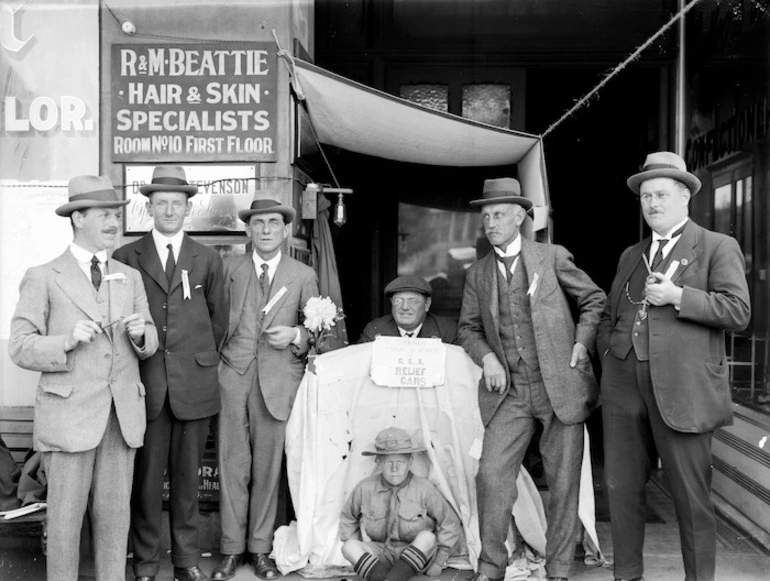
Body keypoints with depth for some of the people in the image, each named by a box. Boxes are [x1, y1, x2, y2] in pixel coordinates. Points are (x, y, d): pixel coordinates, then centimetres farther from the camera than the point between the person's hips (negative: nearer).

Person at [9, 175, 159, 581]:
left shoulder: (130, 277, 13)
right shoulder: (43, 278, 0)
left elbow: (149, 344, 14)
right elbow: (20, 348, -4)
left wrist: (140, 333, -8)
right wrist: (67, 341, -20)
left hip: (122, 414, 4)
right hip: (70, 414, -4)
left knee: (115, 513, 9)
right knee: (66, 515, 3)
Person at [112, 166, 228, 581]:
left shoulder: (207, 259, 10)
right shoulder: (125, 258, 5)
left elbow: (218, 319, 15)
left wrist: (200, 359, 12)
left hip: (194, 384, 1)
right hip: (145, 384, -1)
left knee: (187, 475, 8)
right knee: (146, 476, 3)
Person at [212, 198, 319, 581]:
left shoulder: (304, 275, 9)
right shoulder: (231, 268, 10)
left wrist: (295, 335, -8)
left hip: (277, 380, 0)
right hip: (233, 376, 1)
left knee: (267, 466, 4)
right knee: (232, 465, 2)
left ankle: (260, 548, 17)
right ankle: (232, 548, 13)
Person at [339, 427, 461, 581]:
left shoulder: (424, 489, -13)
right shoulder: (365, 488, -7)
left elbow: (450, 524, -4)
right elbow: (348, 518, 12)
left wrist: (439, 562, -7)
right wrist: (358, 554, 5)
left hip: (418, 553, -2)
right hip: (383, 555, 2)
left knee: (427, 537, -33)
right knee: (348, 547, -23)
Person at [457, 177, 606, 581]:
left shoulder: (552, 258, 2)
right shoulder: (477, 274, 10)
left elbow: (595, 300, 10)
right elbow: (467, 327, 16)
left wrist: (582, 342, -3)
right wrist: (486, 356, -2)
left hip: (560, 386, -2)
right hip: (509, 393, 2)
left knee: (563, 483, 3)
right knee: (491, 476, -7)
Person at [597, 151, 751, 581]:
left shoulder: (718, 248, 3)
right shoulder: (631, 256, 20)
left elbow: (738, 312, -8)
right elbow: (609, 315, 27)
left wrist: (677, 297, -15)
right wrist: (608, 354, 11)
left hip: (682, 388, -5)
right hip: (624, 385, 5)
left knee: (692, 497, 2)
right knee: (622, 488, 9)